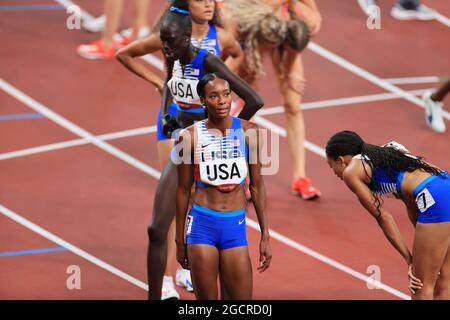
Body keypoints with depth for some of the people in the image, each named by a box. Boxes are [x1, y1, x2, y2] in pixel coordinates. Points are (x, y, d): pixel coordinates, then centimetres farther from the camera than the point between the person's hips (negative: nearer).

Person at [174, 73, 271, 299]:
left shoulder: (247, 131, 1)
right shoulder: (190, 136, -3)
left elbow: (257, 185, 7)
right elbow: (184, 189, 5)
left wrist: (265, 235, 6)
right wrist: (180, 239, 9)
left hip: (236, 225, 1)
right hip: (202, 224, -1)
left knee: (243, 302, 0)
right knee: (206, 301, 3)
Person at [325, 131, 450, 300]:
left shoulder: (351, 171, 9)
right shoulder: (384, 154, 30)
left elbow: (383, 217, 7)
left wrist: (409, 259, 11)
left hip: (436, 201, -8)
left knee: (422, 288, 1)